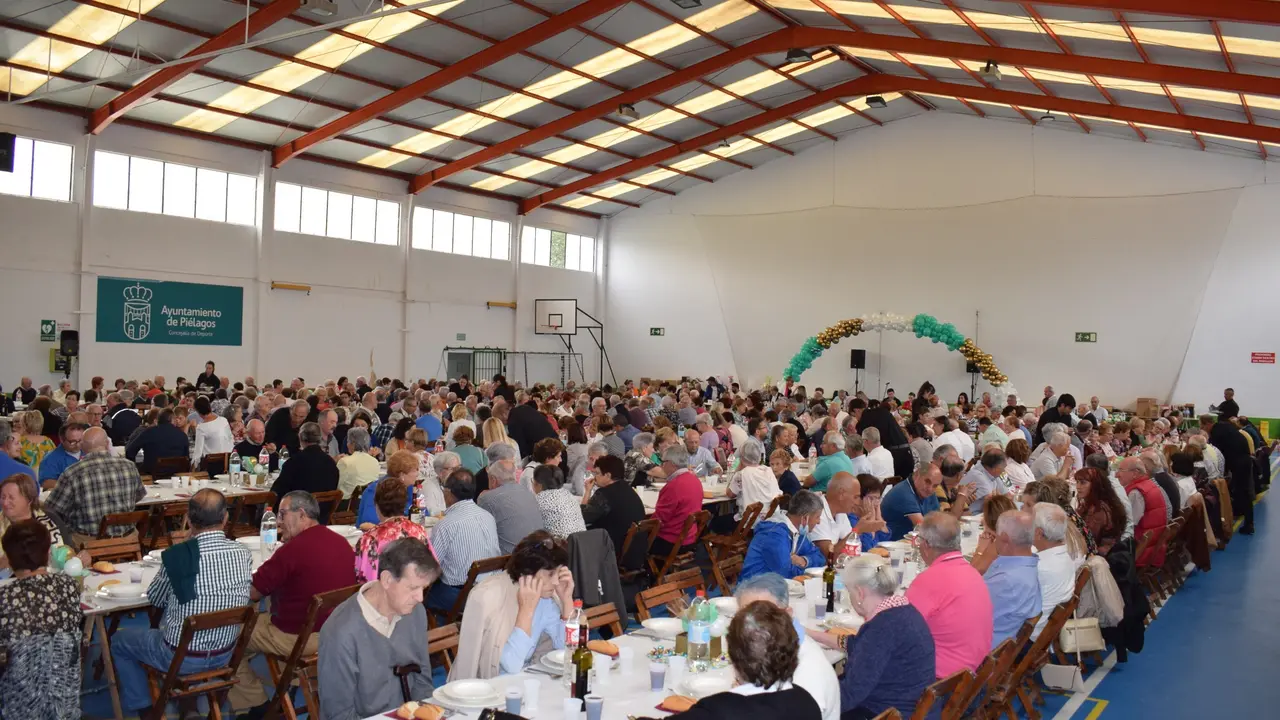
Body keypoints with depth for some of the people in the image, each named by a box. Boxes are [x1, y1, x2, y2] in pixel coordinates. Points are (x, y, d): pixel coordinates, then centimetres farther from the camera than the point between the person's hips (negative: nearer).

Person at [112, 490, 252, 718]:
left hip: (180, 658, -5)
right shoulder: (243, 554, -12)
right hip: (225, 654, 5)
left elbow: (155, 600, -3)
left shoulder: (176, 554, -22)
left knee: (119, 641, 24)